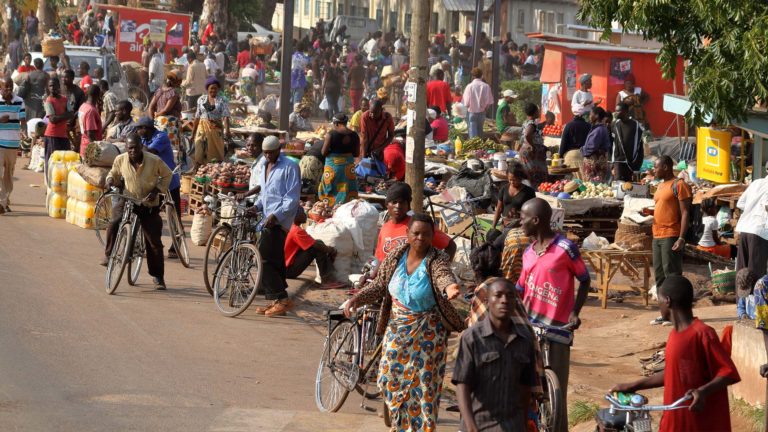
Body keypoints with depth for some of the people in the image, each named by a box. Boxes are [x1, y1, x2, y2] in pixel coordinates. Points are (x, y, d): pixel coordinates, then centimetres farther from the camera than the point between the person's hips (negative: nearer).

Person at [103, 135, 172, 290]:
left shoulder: (154, 160, -14)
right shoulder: (120, 160, -7)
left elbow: (167, 175, 3)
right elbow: (114, 173, 14)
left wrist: (156, 191, -11)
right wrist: (111, 180, -9)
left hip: (149, 204, -1)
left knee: (154, 242, 1)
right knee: (114, 223, -29)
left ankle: (158, 277, 16)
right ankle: (108, 254, -8)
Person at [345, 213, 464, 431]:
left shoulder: (437, 261, -17)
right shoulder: (396, 257, -4)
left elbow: (443, 275, -39)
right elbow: (379, 285, 4)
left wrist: (449, 286, -63)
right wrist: (356, 299, -11)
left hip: (427, 333, -4)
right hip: (397, 328, 4)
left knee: (424, 382, 0)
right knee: (390, 378, 10)